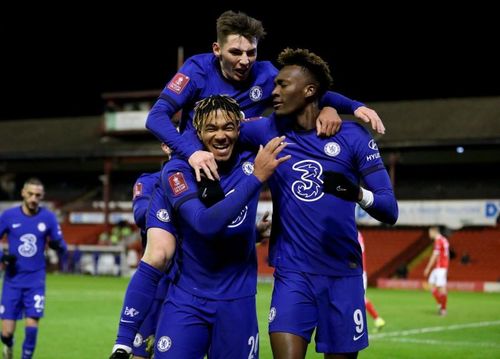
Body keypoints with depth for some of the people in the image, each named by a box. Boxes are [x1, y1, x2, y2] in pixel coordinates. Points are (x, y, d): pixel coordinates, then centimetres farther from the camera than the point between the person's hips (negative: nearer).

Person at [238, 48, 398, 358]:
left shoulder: (352, 136, -4)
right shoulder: (270, 131, 3)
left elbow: (390, 211, -8)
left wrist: (358, 193, -27)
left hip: (343, 274, 0)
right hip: (292, 273, 1)